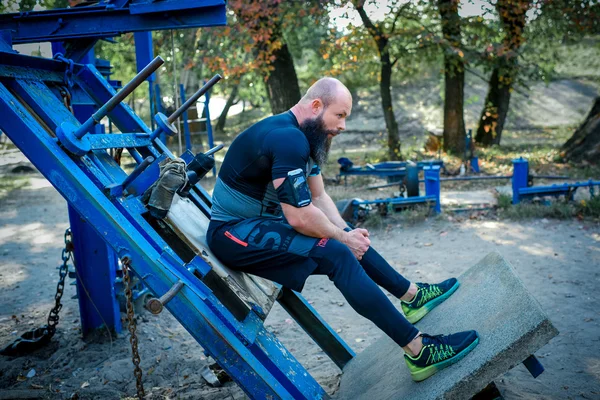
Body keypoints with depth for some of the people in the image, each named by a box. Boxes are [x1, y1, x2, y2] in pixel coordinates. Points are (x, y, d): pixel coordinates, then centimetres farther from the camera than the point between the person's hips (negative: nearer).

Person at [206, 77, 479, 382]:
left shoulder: (301, 135, 9)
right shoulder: (287, 138, -24)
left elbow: (318, 197, 11)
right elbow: (299, 217, -28)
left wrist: (346, 232, -4)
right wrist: (342, 238, -13)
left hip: (260, 220, 11)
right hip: (233, 232, -10)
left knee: (351, 239, 14)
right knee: (336, 254, -23)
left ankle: (412, 295, 25)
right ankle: (419, 351, -20)